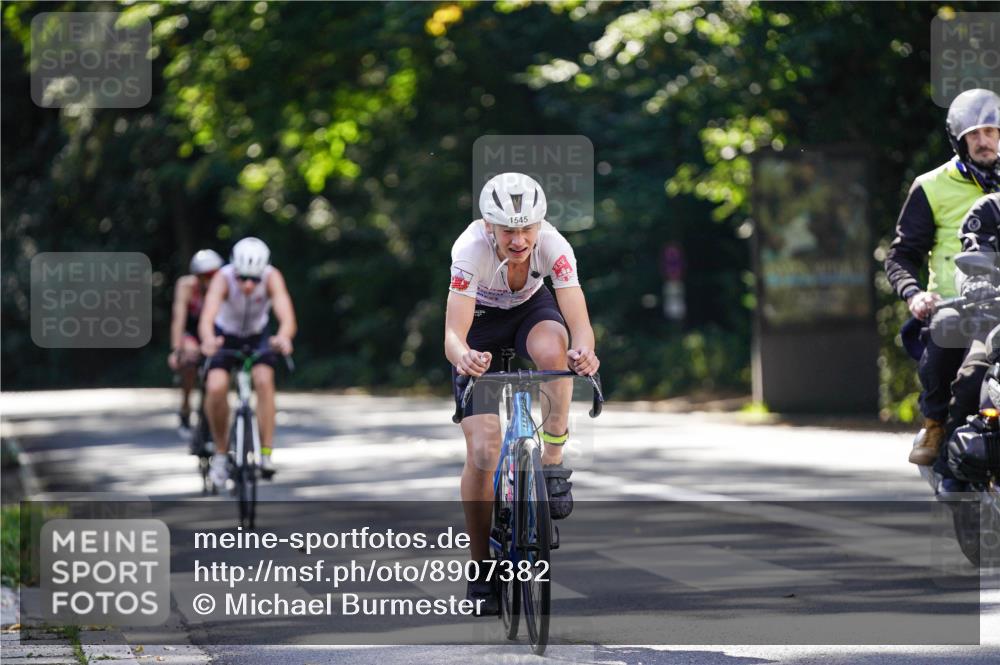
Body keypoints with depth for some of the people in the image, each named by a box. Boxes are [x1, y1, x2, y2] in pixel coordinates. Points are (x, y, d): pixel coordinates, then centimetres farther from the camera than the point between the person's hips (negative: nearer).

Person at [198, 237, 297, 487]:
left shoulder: (272, 277, -31)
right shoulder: (223, 278, -33)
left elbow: (287, 317, -44)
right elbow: (207, 318, -47)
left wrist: (283, 337, -67)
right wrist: (208, 340, -70)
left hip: (258, 336, 1)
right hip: (225, 335, -1)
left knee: (264, 379, -27)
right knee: (216, 387, -24)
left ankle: (266, 455, -20)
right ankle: (221, 452, -2)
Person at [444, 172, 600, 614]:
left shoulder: (553, 246, -31)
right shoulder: (471, 249, -35)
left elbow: (579, 323, -37)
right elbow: (453, 334, -42)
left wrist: (583, 352, -60)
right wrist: (463, 356, -65)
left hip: (530, 309, 1)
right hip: (480, 321, -1)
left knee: (552, 349, -38)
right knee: (482, 452, -13)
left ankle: (553, 461, -19)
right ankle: (480, 573, 1)